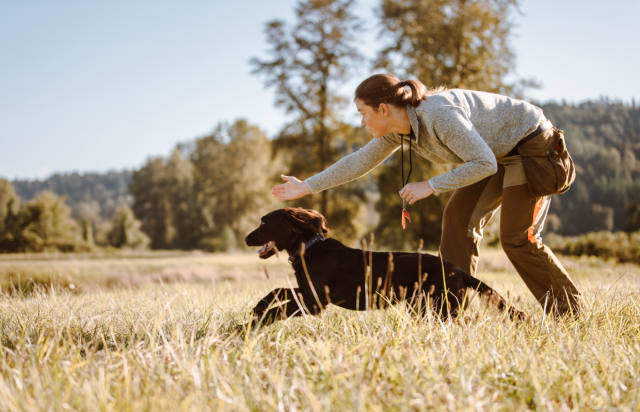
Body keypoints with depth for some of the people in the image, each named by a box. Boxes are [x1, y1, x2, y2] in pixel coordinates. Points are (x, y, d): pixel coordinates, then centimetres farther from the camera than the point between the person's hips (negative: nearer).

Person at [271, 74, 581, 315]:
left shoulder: (439, 115, -33)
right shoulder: (397, 129, -5)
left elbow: (484, 163, -31)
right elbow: (360, 161, 4)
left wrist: (432, 186, -27)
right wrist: (307, 187, 5)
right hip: (501, 155, 9)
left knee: (517, 238, -9)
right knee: (458, 217, -1)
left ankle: (570, 310, 7)